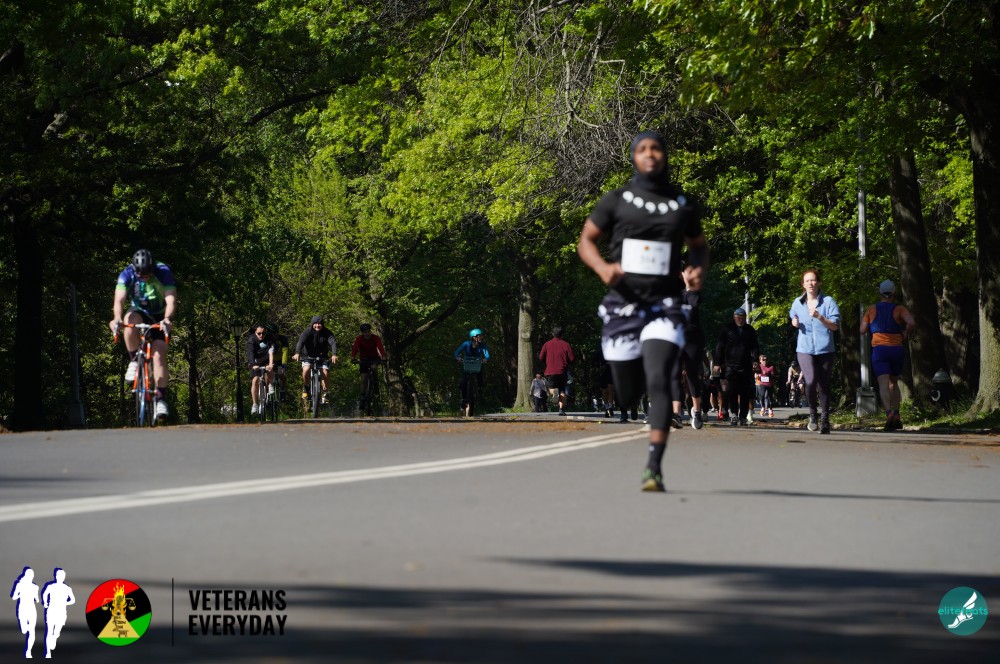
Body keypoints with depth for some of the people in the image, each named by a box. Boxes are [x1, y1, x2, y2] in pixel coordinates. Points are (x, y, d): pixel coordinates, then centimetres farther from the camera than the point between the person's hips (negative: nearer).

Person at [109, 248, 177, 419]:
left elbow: (171, 299, -34)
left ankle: (161, 399, -15)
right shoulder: (127, 274, -21)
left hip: (160, 317, -1)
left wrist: (167, 319, -54)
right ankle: (134, 361, -18)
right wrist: (117, 318, -53)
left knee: (159, 354, -18)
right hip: (139, 312, 1)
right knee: (130, 320, -35)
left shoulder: (163, 272, -24)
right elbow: (119, 299, -32)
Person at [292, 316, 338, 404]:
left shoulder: (327, 333, -14)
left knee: (325, 373, -18)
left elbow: (333, 343, -28)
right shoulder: (307, 332, -17)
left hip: (322, 356, 1)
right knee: (306, 369, -27)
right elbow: (300, 342, -32)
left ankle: (325, 393, -2)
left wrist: (334, 355, -48)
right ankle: (305, 388, -3)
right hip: (308, 356, -1)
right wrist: (297, 353, -51)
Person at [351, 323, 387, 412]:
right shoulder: (359, 339, -17)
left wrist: (383, 357, -50)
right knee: (364, 379, -10)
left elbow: (380, 347, -32)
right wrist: (353, 358, -50)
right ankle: (362, 397, 1)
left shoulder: (376, 338, -19)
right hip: (364, 359, 1)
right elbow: (355, 348, -31)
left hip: (374, 358, -1)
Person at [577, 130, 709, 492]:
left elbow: (699, 246, 22)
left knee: (658, 380, -20)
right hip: (623, 305, 1)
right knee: (626, 392, 4)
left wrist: (698, 270, -1)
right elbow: (586, 240, 9)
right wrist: (602, 267, -12)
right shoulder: (615, 201, 5)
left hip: (665, 306, 0)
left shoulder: (683, 204, 9)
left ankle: (654, 469, -26)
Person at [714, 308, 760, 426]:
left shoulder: (750, 330, 12)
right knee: (731, 391, -15)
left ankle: (743, 417, 8)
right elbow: (720, 346, 6)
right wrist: (719, 362, 0)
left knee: (745, 393, 2)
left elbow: (755, 347, 14)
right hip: (731, 366, -2)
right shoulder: (727, 329, 6)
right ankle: (734, 414, -5)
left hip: (746, 367, 2)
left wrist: (755, 360, -3)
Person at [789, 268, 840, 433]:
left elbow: (835, 326, -5)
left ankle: (825, 420, 16)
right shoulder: (798, 303, 9)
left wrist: (819, 317, -20)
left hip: (825, 350, -1)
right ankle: (812, 413, 1)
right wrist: (795, 323, 5)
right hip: (805, 349, 1)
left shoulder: (828, 301, -1)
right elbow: (793, 317, 28)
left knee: (824, 385, 4)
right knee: (811, 381, -19)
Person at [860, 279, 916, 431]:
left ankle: (889, 412, -35)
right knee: (894, 383, 19)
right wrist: (906, 334, 3)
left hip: (878, 349, -1)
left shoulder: (872, 309, 6)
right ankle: (896, 415, 9)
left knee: (883, 385, -11)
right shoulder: (899, 309, 2)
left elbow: (863, 330, 9)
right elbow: (912, 322, -16)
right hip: (896, 349, 1)